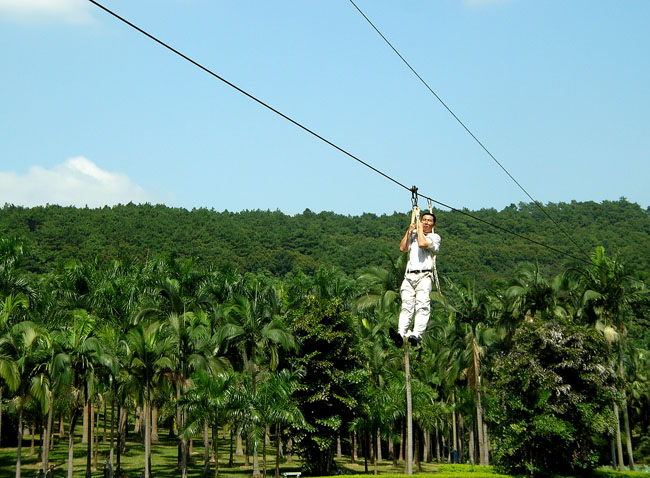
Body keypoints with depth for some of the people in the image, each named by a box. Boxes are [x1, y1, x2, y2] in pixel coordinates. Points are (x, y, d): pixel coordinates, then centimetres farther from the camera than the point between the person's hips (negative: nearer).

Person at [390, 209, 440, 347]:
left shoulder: (435, 237, 12)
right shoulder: (413, 236, 29)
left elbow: (422, 243, -8)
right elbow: (402, 248, 13)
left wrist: (420, 228, 7)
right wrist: (409, 231, 13)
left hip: (424, 275, -4)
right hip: (409, 276, 4)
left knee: (422, 306, -20)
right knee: (406, 306, -14)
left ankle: (416, 335, -34)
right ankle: (401, 334, -31)